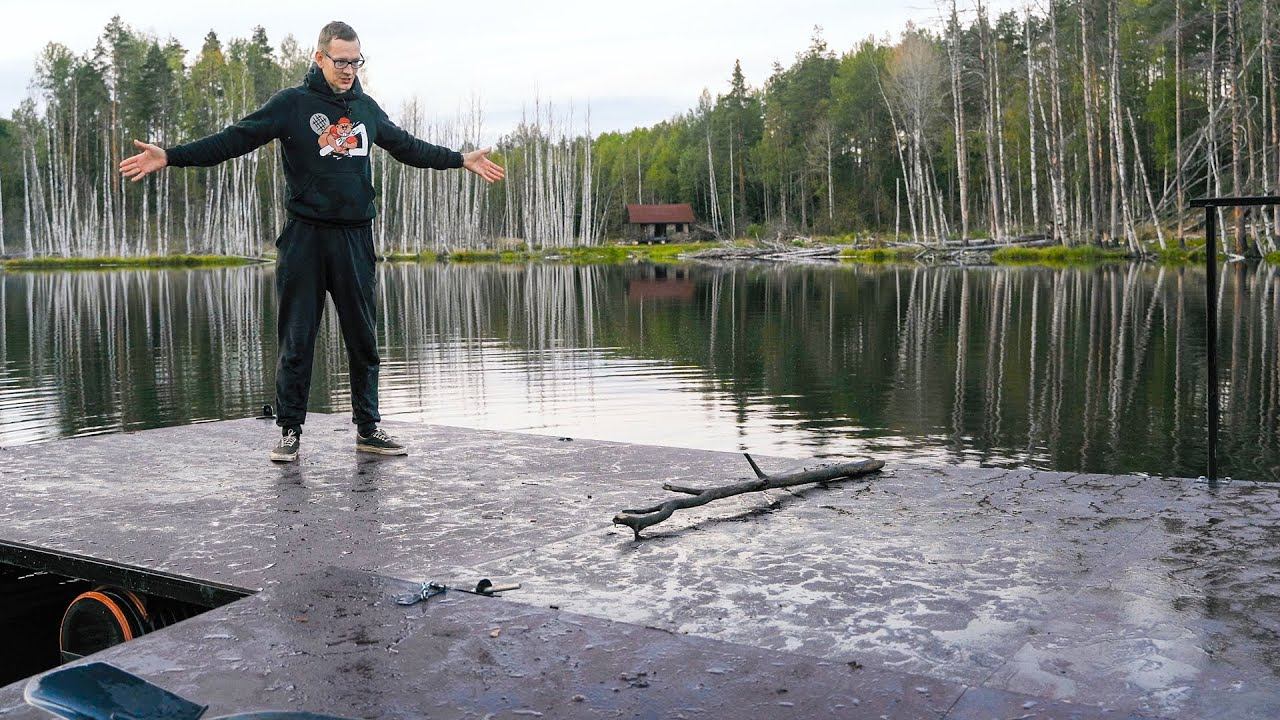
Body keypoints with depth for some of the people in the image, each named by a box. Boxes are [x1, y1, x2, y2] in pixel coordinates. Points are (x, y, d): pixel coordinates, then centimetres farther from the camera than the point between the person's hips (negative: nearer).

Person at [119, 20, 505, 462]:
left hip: (356, 238, 4)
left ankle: (368, 429, 15)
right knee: (296, 341, 1)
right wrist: (170, 157, -15)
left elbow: (407, 147, 26)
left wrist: (462, 160, 31)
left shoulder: (366, 108, 13)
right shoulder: (292, 104, -1)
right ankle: (290, 431, 10)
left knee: (364, 339, 7)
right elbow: (234, 140, -6)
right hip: (305, 236, -4)